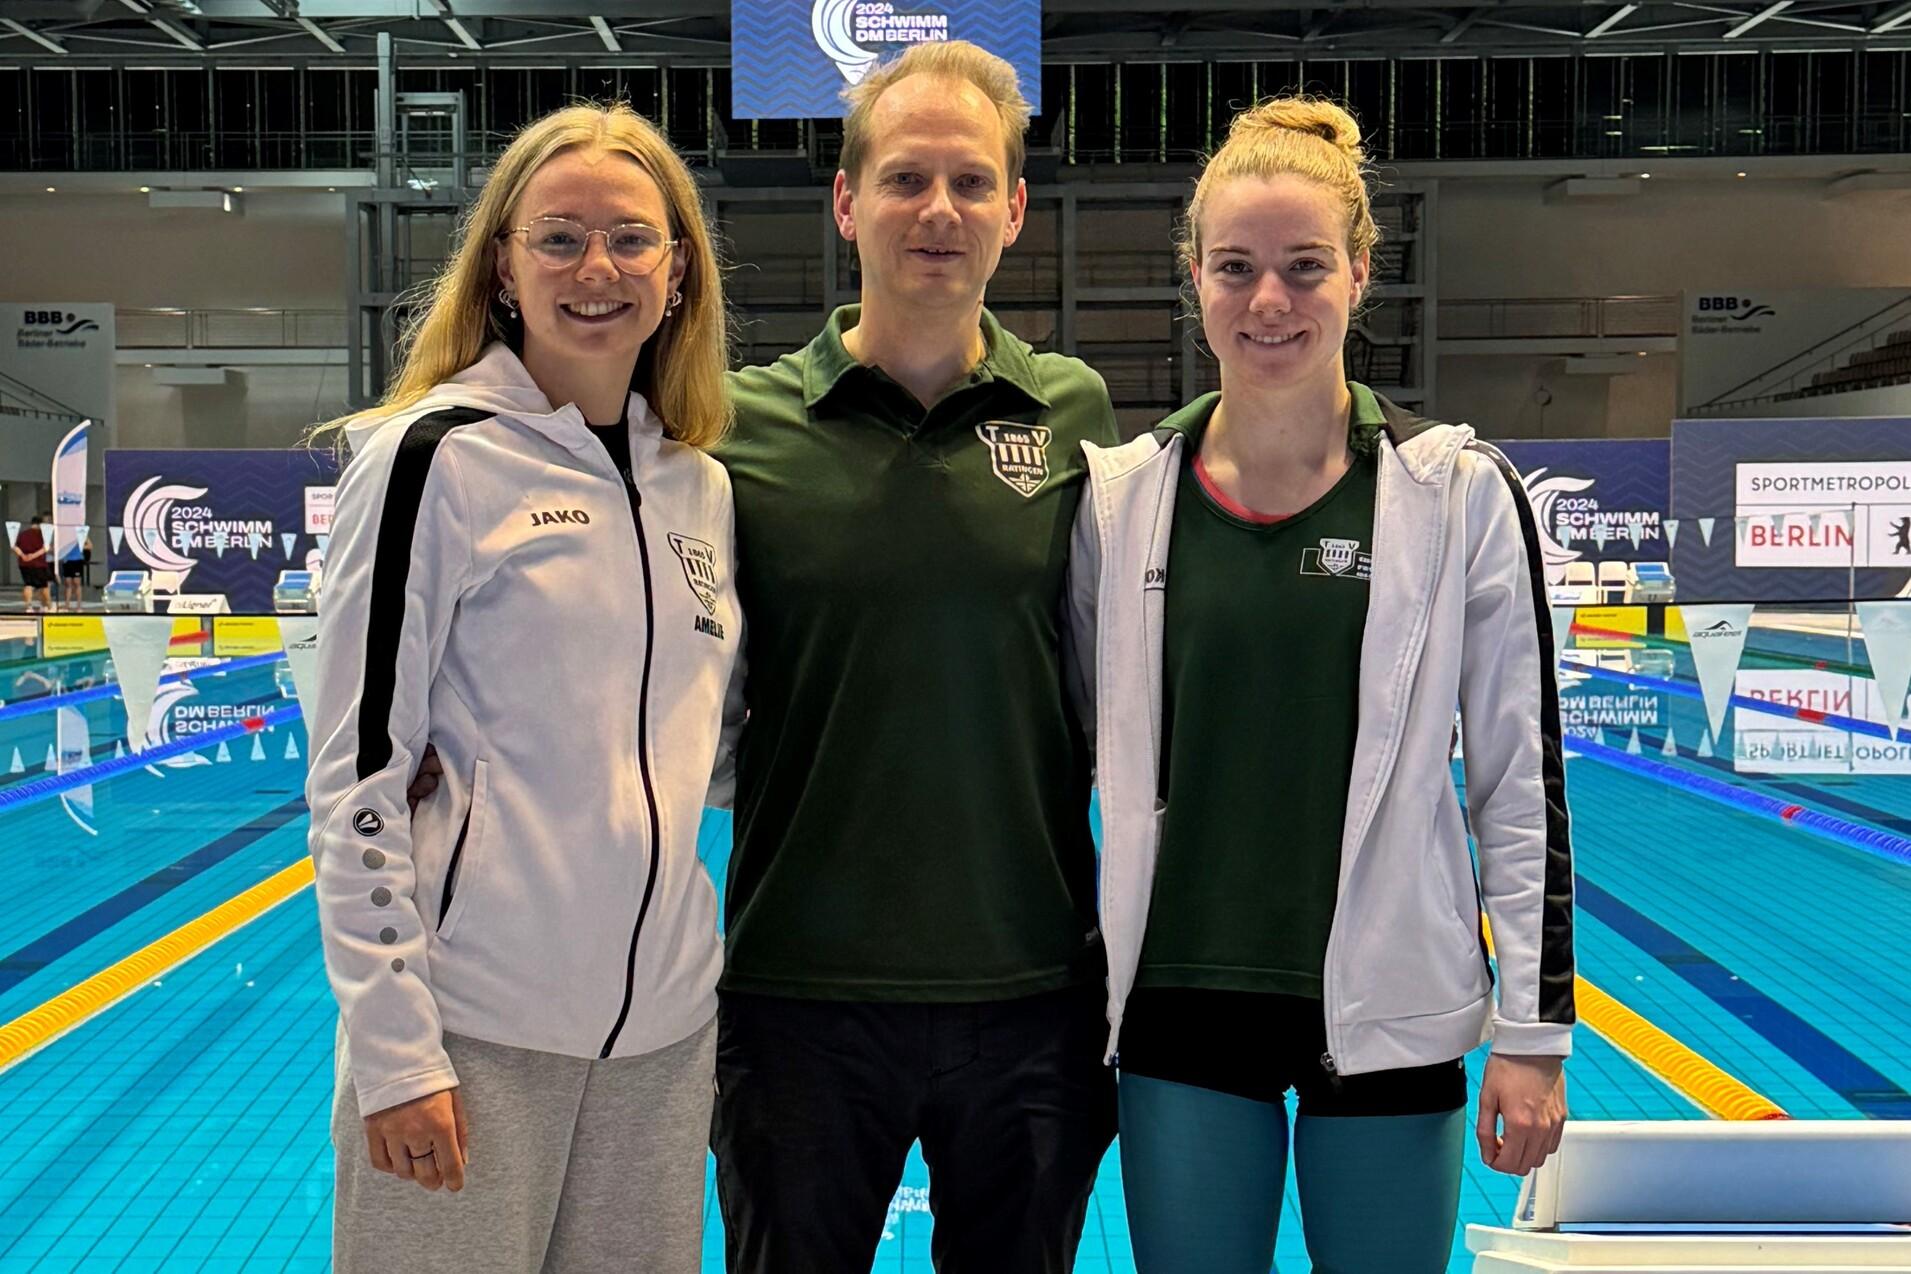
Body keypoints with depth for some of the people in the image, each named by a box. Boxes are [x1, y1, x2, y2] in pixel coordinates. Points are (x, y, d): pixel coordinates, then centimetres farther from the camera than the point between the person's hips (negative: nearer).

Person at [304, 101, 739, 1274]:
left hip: (667, 1024, 5)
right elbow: (358, 765, -10)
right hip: (476, 1025, -5)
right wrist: (392, 1039, -14)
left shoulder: (702, 483, 9)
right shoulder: (437, 455, -8)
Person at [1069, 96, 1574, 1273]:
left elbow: (1523, 780, -3)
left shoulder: (1461, 491, -6)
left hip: (1389, 1011, -1)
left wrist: (1534, 1029, -4)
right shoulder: (1119, 492, 0)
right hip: (1180, 1002, 2)